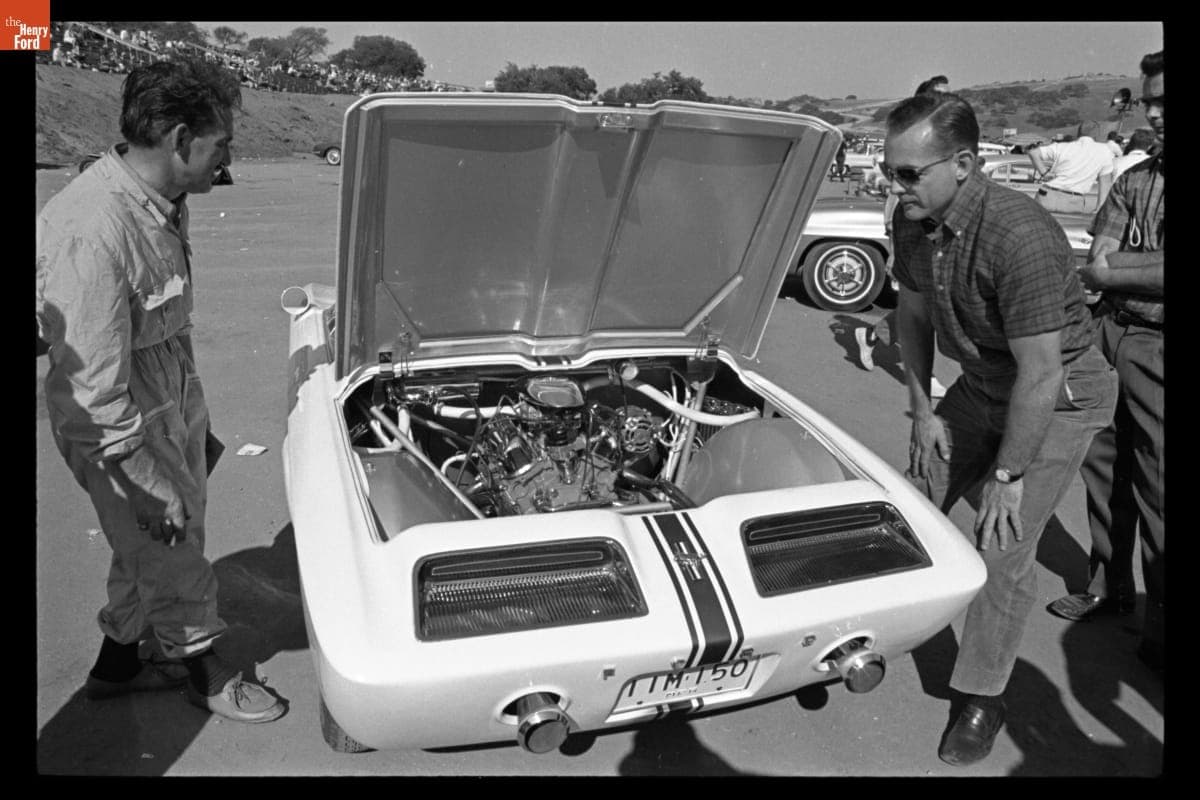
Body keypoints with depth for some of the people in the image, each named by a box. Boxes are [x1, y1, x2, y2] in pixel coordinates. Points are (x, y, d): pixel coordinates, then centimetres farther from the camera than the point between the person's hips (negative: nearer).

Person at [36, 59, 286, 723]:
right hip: (116, 429, -9)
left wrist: (195, 420, 19)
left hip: (174, 404, 9)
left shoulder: (162, 206, 0)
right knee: (173, 555, 9)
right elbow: (96, 388, -27)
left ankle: (116, 665, 44)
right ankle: (206, 675, 33)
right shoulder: (91, 232, -30)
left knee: (153, 548, 22)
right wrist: (153, 485, -22)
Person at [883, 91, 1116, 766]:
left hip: (1059, 398, -7)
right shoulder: (913, 222, -11)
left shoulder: (1021, 236, -35)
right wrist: (922, 409, 4)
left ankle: (983, 699, 12)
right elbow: (913, 313, 4)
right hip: (979, 385, 7)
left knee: (1001, 548, -8)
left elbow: (1041, 372, -31)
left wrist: (1006, 475, -23)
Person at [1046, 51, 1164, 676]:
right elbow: (1098, 260, 2)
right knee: (1103, 469, 13)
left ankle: (1159, 622, 15)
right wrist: (1144, 267, -14)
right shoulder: (1135, 180, 11)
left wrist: (1107, 271, -9)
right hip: (1110, 337, 6)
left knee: (1154, 486, 1)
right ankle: (1108, 586, 30)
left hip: (1155, 350, -6)